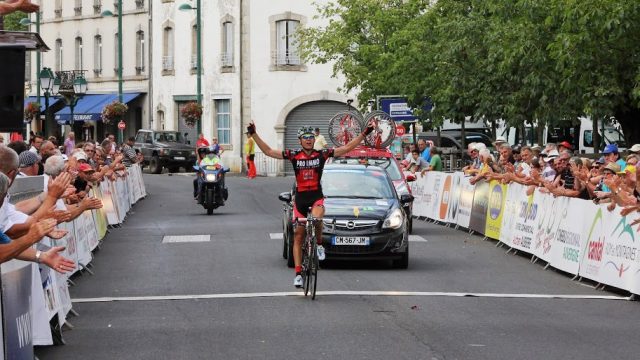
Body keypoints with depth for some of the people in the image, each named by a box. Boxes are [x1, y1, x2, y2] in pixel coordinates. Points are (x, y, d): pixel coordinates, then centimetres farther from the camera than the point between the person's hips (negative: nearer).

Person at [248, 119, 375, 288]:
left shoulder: (322, 154, -3)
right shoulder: (293, 155, -2)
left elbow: (347, 148, -1)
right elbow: (268, 151, -2)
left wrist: (364, 133, -6)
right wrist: (254, 134, -8)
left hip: (316, 197, -2)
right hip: (300, 198, 2)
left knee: (316, 219, -35)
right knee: (298, 237, 4)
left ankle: (319, 245, -5)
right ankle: (298, 273, 10)